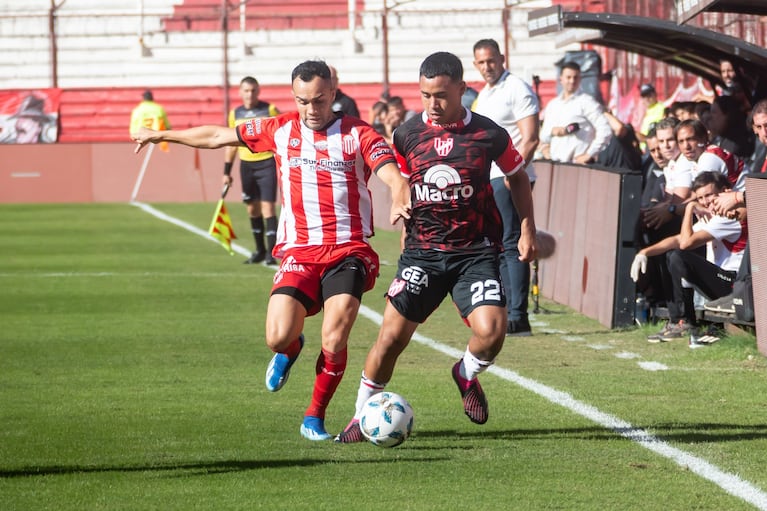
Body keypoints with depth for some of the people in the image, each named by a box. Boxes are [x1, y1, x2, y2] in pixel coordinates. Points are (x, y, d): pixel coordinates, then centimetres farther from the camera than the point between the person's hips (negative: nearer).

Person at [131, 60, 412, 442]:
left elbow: (393, 176, -12)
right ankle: (290, 350, 25)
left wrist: (399, 201, -36)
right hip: (298, 251, 2)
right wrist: (162, 136, 29)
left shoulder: (358, 135, 1)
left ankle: (315, 418, 9)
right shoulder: (281, 130, 10)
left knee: (333, 342, -16)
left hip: (348, 250, -2)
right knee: (278, 337, -15)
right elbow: (218, 136, 21)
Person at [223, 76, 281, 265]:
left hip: (267, 163, -4)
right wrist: (227, 171, 13)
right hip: (246, 165, 5)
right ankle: (260, 250, 22)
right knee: (252, 209, 10)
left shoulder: (270, 110, -5)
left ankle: (271, 253, -9)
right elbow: (231, 144, 15)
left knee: (267, 207, -10)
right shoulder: (235, 114, 7)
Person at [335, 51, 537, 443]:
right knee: (392, 334, -9)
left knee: (491, 331, -19)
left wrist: (527, 230, 9)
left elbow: (517, 177, 13)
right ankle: (361, 416, 8)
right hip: (423, 250, 1)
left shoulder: (489, 135, -5)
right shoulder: (407, 134, 0)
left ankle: (467, 374, 16)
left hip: (476, 251, -1)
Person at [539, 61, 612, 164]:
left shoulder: (587, 102, -1)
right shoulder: (552, 105, 19)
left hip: (577, 163, -6)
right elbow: (543, 137, 20)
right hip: (555, 162, 6)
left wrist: (589, 155, -11)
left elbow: (605, 131, -9)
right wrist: (552, 131, -4)